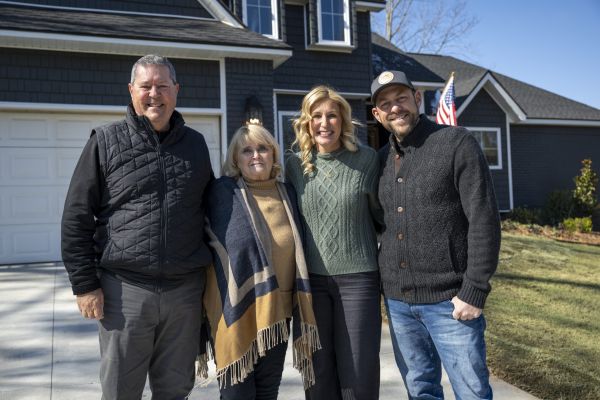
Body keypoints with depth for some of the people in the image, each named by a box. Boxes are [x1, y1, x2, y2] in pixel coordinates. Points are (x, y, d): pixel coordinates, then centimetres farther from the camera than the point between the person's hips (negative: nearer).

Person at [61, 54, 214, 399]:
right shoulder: (106, 141, 1)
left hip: (186, 290, 3)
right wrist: (85, 284, -5)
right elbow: (77, 218, 0)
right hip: (124, 289, -2)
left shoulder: (195, 144, 10)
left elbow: (212, 207, 18)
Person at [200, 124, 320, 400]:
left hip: (277, 313, 5)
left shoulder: (287, 194, 7)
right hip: (236, 313, -4)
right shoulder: (222, 192, -7)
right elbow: (209, 245, -4)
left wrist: (300, 310, 10)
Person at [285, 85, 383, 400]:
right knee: (318, 373, 11)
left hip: (358, 277, -2)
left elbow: (381, 214, 6)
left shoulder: (366, 158, -4)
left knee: (358, 374, 5)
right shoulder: (295, 164, 2)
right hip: (312, 279, 2)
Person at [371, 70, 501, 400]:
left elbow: (484, 219, -11)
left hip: (449, 300, -4)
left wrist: (475, 290, -15)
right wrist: (383, 281, 10)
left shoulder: (455, 142, -6)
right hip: (397, 301, 5)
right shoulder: (381, 159, 9)